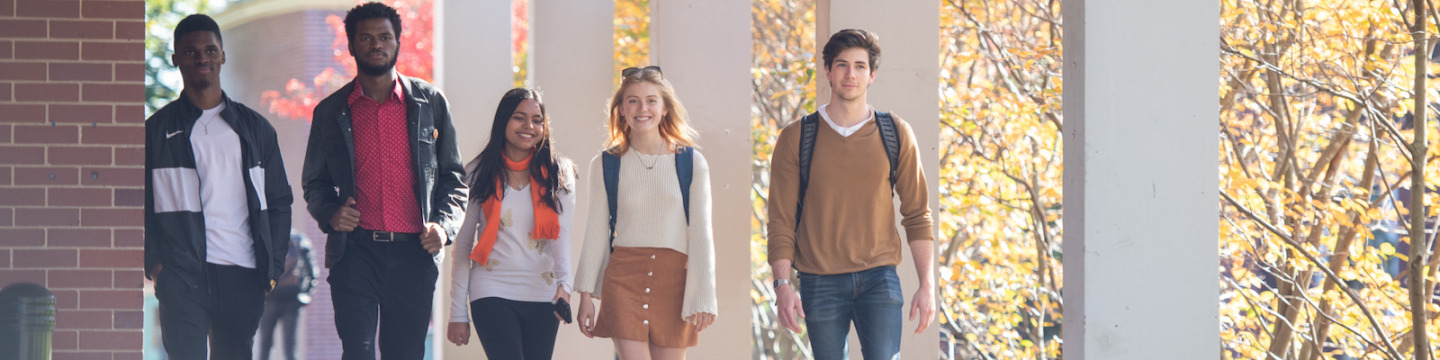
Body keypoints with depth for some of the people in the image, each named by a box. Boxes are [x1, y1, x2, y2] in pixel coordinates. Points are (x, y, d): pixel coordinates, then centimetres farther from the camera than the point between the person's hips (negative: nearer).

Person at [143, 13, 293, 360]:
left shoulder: (255, 128, 14)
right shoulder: (157, 130, 7)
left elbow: (279, 201, 15)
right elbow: (141, 204, 6)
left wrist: (272, 266, 4)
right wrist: (153, 262, -7)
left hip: (243, 277, 3)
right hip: (181, 276, -3)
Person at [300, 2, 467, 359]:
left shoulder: (430, 103, 10)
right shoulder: (331, 112, 10)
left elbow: (453, 176, 13)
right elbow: (315, 183, 17)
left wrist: (445, 225, -4)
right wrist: (330, 213, -5)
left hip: (413, 253, 1)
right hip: (355, 250, -1)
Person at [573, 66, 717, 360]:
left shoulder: (691, 163, 4)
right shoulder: (605, 165, 5)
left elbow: (701, 235, 3)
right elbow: (595, 233, 10)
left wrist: (704, 299, -3)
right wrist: (586, 295, 8)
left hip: (674, 280, 0)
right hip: (623, 278, 0)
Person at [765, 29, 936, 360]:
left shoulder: (896, 134, 5)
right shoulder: (796, 138, 3)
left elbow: (917, 214, 7)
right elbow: (781, 220, 2)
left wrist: (928, 284, 0)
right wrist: (782, 285, -9)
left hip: (880, 280, 0)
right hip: (820, 282, 0)